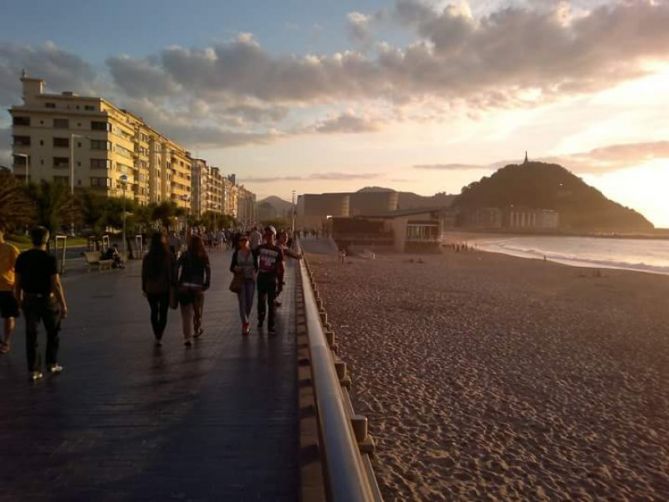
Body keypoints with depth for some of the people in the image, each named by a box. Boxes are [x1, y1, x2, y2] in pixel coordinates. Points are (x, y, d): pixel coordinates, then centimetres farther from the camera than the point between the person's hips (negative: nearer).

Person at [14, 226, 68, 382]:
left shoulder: (22, 258, 0)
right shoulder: (49, 258, -14)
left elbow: (17, 283, 5)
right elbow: (56, 284, -16)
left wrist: (20, 301, 17)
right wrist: (63, 305, -11)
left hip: (29, 300, 4)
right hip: (48, 299, -4)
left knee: (31, 336, 9)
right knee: (52, 333, 15)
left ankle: (34, 370, 11)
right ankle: (52, 364, 22)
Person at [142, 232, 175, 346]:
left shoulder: (147, 257, -5)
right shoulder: (169, 256, -10)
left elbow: (144, 274, 1)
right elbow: (173, 273, -6)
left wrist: (144, 288, 11)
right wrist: (173, 286, 3)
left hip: (151, 289, 2)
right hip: (165, 289, -2)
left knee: (154, 312, 18)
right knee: (163, 313, 7)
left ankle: (157, 336, 25)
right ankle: (159, 337, -3)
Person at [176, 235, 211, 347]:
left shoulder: (184, 256, -1)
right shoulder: (204, 257, 0)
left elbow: (177, 269, -9)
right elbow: (208, 271, -6)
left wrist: (176, 283, -4)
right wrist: (206, 284, 0)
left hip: (184, 286, -1)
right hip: (198, 287, 1)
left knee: (186, 313, 2)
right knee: (197, 310, 20)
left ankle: (187, 337, -4)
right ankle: (197, 330, 37)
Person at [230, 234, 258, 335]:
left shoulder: (253, 253, 2)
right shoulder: (236, 253, 0)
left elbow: (256, 266, 8)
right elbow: (232, 267, 4)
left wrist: (255, 272, -13)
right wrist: (235, 269, -19)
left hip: (250, 279, 1)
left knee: (249, 302, 5)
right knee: (242, 302, -9)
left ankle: (245, 322, 27)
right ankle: (246, 323, -5)